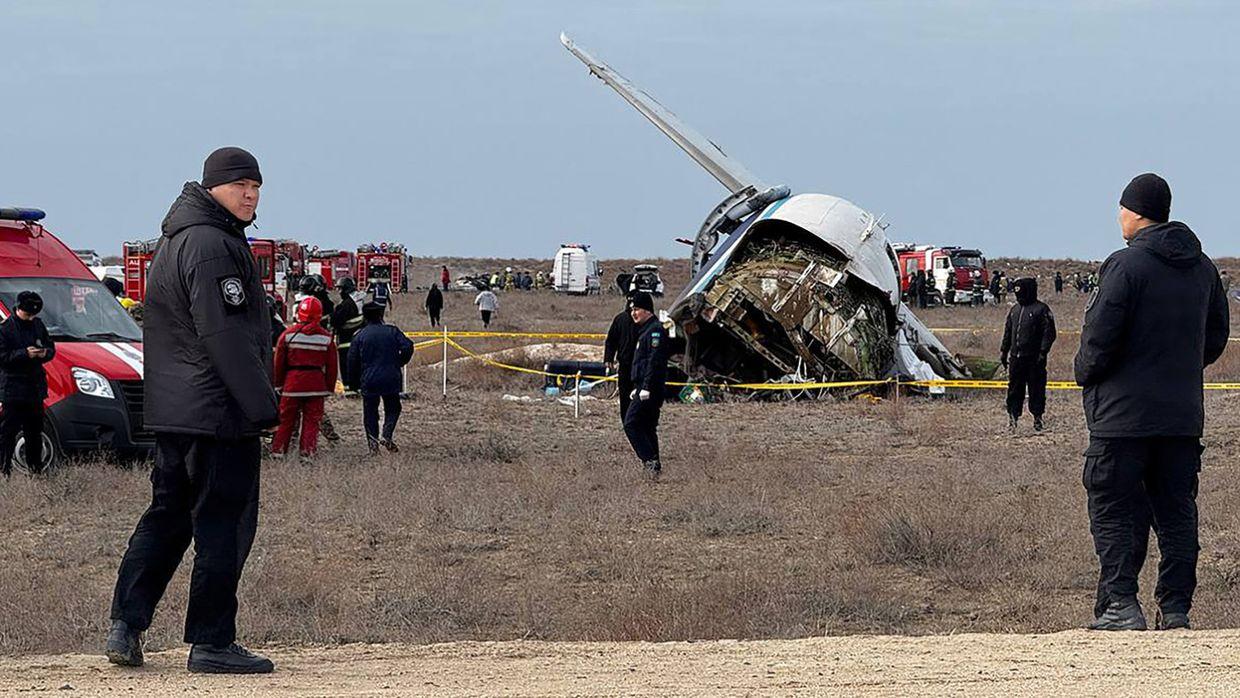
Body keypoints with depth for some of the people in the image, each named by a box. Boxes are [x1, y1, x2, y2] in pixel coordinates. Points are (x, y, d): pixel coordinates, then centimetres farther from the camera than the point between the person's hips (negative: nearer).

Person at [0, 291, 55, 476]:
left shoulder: (38, 325, 11)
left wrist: (45, 353, -6)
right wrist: (25, 354, -21)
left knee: (35, 433, 13)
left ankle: (36, 468, 22)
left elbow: (51, 348, 18)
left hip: (35, 388, 6)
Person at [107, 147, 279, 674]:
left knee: (167, 516, 15)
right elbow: (226, 336, -21)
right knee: (224, 523, -4)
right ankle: (211, 643, -3)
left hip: (171, 409, 10)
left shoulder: (174, 241, 18)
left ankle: (126, 625, 11)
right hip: (219, 412, -10)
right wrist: (262, 406, -19)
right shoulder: (213, 246, -15)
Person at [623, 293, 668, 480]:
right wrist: (637, 388, 26)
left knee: (631, 424, -14)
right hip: (644, 388, 11)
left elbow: (654, 361, -20)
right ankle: (654, 465, 15)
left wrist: (646, 388, -24)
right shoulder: (645, 330, 21)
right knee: (647, 426, 12)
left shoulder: (655, 330, -12)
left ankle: (650, 460, -17)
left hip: (650, 389, -11)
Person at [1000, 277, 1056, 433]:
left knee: (1036, 389, -1)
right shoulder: (1015, 310, 15)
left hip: (1034, 358, -6)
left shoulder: (1041, 310, -6)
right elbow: (1008, 332, 21)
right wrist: (1003, 351, 15)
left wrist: (1043, 353, -15)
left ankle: (1037, 417, 7)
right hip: (1016, 357, 6)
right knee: (1014, 389, 7)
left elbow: (1049, 334, -9)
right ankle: (1013, 416, 12)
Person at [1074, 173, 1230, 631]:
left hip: (1124, 414, -6)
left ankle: (1122, 606, -7)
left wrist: (1085, 372, 2)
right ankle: (1176, 608, 8)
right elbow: (1216, 336, 17)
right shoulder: (1202, 267, 10)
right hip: (1184, 414, 6)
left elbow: (1100, 338, -16)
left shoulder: (1127, 265, -13)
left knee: (1112, 510, -1)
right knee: (1177, 512, 10)